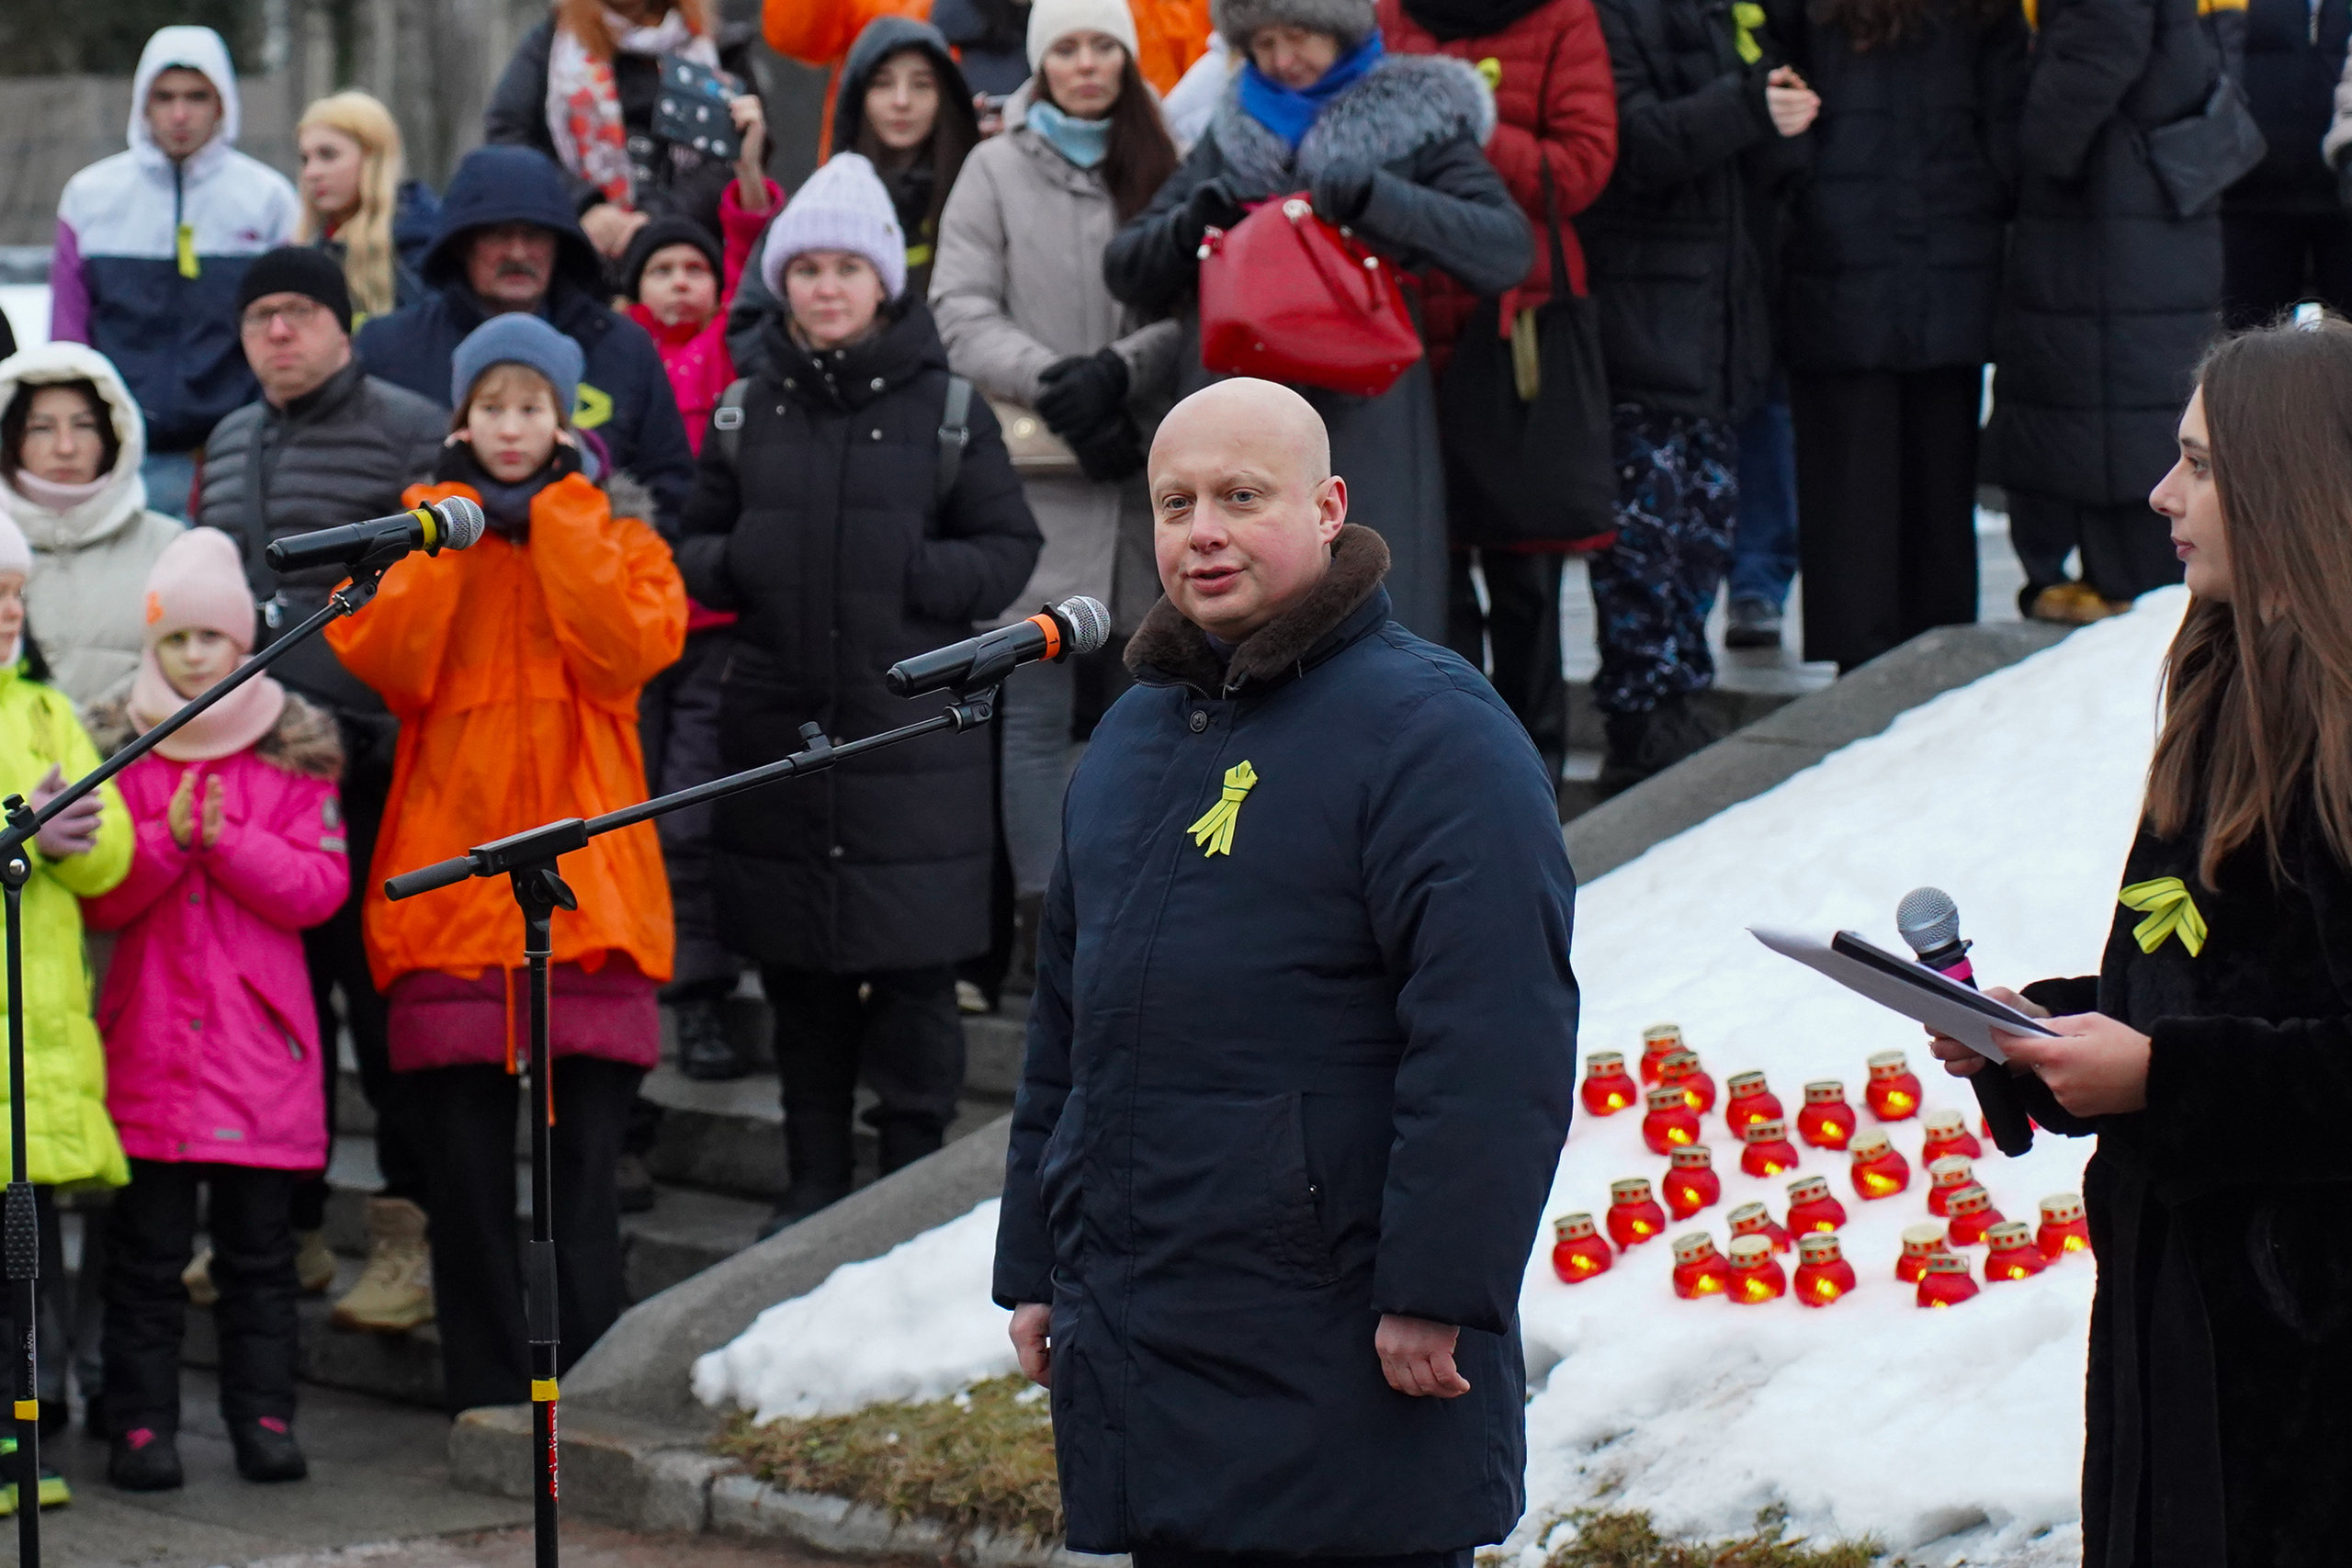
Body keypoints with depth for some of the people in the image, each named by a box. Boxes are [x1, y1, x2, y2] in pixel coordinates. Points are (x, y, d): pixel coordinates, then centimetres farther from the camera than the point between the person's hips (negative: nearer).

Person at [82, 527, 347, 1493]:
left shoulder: (295, 748, 5)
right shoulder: (117, 747, 6)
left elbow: (320, 886, -3)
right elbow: (98, 901, 0)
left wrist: (225, 841, -15)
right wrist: (169, 841, -15)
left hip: (259, 1036, 0)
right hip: (148, 1040, 0)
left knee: (259, 1247, 4)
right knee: (148, 1247, 0)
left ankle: (264, 1415, 10)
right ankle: (141, 1423, 5)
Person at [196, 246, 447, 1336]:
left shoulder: (408, 432, -5)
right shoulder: (232, 444, 18)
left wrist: (406, 733, -16)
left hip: (368, 767, -7)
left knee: (386, 999, -5)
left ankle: (408, 1235, 1)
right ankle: (286, 1231, 19)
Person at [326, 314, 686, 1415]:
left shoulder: (618, 535, 12)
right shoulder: (420, 530, 14)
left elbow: (625, 652, -10)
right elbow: (386, 659, -7)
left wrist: (562, 509, -6)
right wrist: (456, 511, -3)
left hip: (587, 897, -1)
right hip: (449, 894, 1)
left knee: (581, 1169, -5)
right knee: (467, 1174, -1)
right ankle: (487, 1404, 6)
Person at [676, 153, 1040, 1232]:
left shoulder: (944, 405, 1)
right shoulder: (751, 407, 10)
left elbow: (1007, 548, 3)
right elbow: (697, 549, 16)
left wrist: (914, 575, -14)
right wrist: (733, 565, -6)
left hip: (914, 729, -3)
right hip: (779, 726, 3)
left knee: (913, 970, -2)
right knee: (799, 971, 9)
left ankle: (913, 1175, 9)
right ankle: (814, 1178, 20)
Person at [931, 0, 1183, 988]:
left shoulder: (1166, 171, 9)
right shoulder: (996, 171, 4)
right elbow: (961, 314, -3)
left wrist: (1118, 370, -13)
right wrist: (1055, 382, -15)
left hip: (1148, 467, 2)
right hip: (1034, 475, -2)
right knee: (1034, 708, -4)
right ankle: (1042, 916, -2)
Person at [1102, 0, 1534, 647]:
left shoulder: (1413, 124, 5)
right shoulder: (1233, 133, 16)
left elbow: (1508, 250, -9)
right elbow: (1126, 271, 14)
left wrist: (1378, 198, -21)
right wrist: (1189, 228, -8)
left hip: (1363, 440, -4)